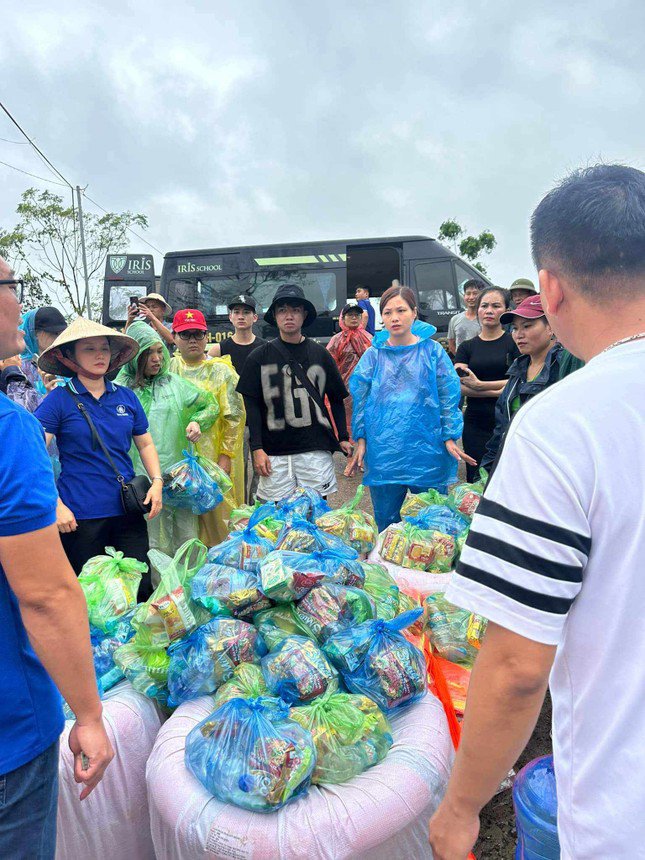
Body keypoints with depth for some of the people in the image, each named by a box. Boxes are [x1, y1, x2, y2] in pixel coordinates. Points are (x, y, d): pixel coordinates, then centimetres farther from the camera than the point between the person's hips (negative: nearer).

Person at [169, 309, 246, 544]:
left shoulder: (221, 371, -2)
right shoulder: (170, 368, 10)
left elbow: (235, 416, -6)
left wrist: (226, 455, -10)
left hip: (213, 457, -4)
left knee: (218, 512, 1)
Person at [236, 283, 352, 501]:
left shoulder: (320, 353, 8)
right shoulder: (259, 357, 5)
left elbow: (336, 399, 15)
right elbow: (252, 405, 3)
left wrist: (343, 438, 8)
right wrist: (257, 448, -4)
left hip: (316, 451, 1)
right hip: (274, 453, 0)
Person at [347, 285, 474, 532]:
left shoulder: (432, 351, 0)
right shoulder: (374, 354, 3)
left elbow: (448, 396, 2)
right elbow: (360, 399, 7)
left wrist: (450, 438, -5)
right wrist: (361, 441, 3)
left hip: (427, 448, -1)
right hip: (382, 451, 1)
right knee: (386, 521, 11)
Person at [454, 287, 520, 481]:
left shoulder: (515, 342, 5)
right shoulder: (467, 347, 11)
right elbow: (458, 386, -3)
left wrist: (479, 385, -12)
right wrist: (497, 391, -13)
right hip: (475, 426, 2)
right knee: (476, 482, 5)